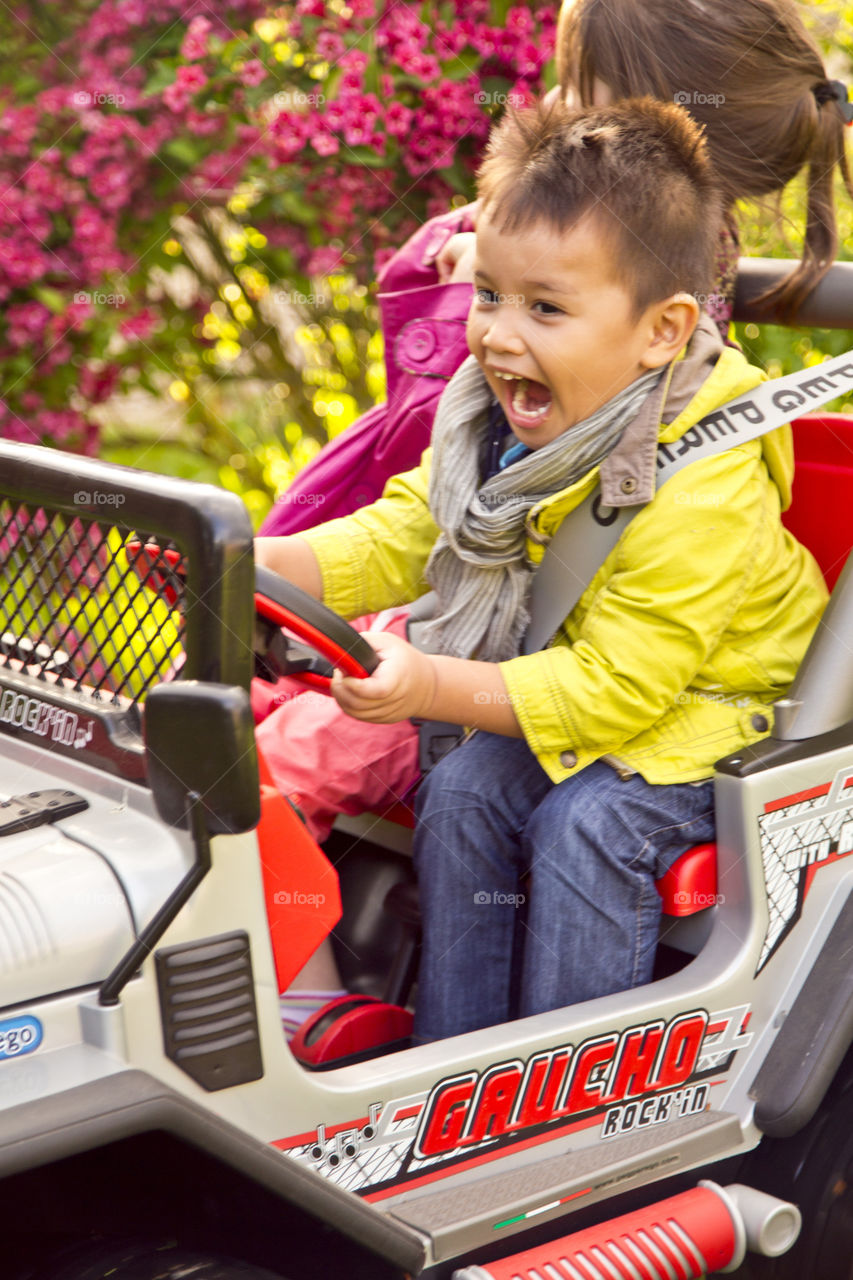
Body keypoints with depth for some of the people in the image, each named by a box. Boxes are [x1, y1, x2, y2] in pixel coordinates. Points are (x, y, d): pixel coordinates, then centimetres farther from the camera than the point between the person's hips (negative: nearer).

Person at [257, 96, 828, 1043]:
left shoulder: (699, 495, -31)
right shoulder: (499, 424, -7)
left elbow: (615, 686, -31)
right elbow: (404, 533, 1)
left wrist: (437, 690, -37)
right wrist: (271, 566, -17)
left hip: (706, 712, -7)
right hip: (563, 681, 7)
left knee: (589, 825, -27)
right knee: (462, 792, -13)